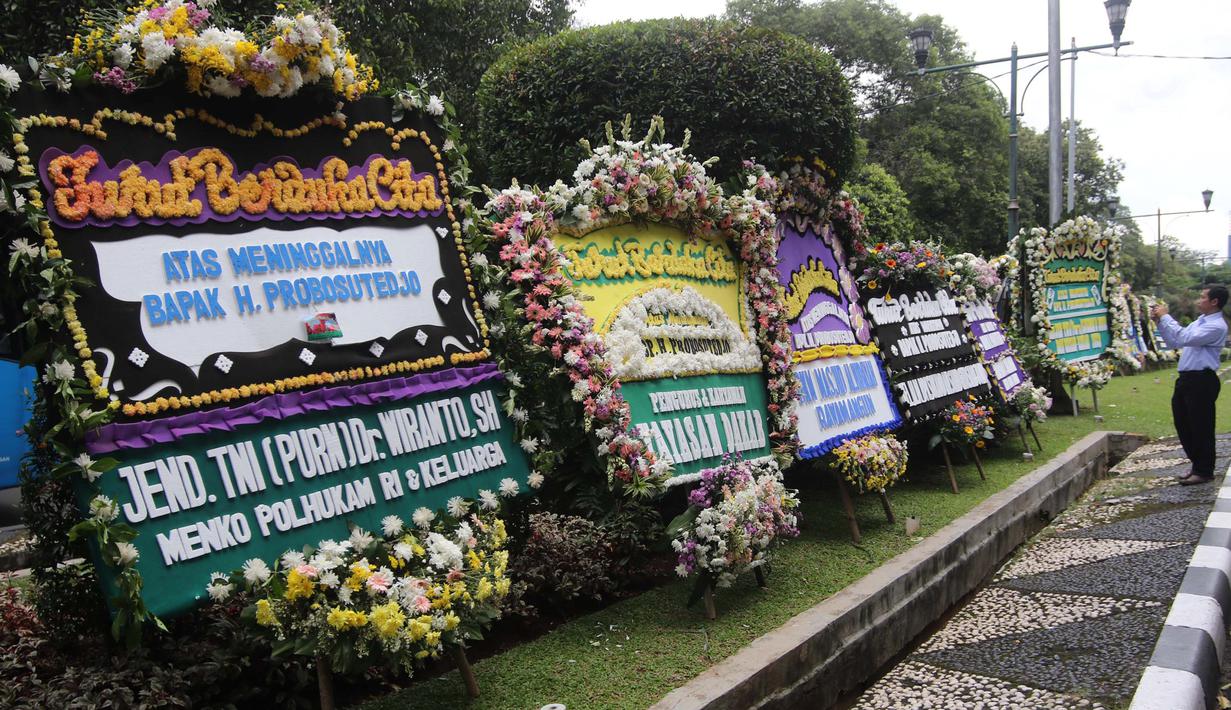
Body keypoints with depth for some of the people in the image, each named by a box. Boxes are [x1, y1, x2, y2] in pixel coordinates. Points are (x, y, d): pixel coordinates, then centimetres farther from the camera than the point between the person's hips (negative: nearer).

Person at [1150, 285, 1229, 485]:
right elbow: (1174, 341, 22)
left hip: (1202, 382, -9)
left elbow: (1185, 338, -26)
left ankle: (1204, 472, 11)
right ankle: (1197, 466, 27)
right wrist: (1159, 322, 11)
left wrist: (1165, 317, -19)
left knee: (1201, 427, 0)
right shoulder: (1200, 322, 17)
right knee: (1183, 424, 14)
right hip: (1186, 379, 10)